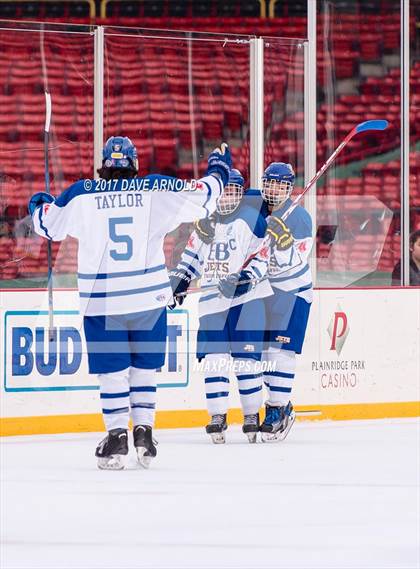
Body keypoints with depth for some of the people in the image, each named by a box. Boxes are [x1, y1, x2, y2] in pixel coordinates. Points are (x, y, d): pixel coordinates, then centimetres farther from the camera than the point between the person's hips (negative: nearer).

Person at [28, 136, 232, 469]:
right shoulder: (157, 190, -3)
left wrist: (39, 205, 33)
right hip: (149, 297, 1)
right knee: (144, 367, 14)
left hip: (101, 300, -1)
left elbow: (49, 225, 10)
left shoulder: (82, 194, -2)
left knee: (111, 370, 6)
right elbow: (200, 198, 3)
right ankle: (144, 431, 10)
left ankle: (117, 436, 1)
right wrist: (219, 170, 22)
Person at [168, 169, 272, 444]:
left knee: (247, 356, -5)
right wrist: (180, 279, 10)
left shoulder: (253, 219, -4)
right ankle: (218, 417, 1)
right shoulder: (205, 221, 12)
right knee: (213, 357, -3)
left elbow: (263, 257, -8)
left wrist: (246, 278, -22)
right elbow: (193, 254, 22)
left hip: (246, 297, -4)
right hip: (212, 299, 4)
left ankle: (252, 415, 6)